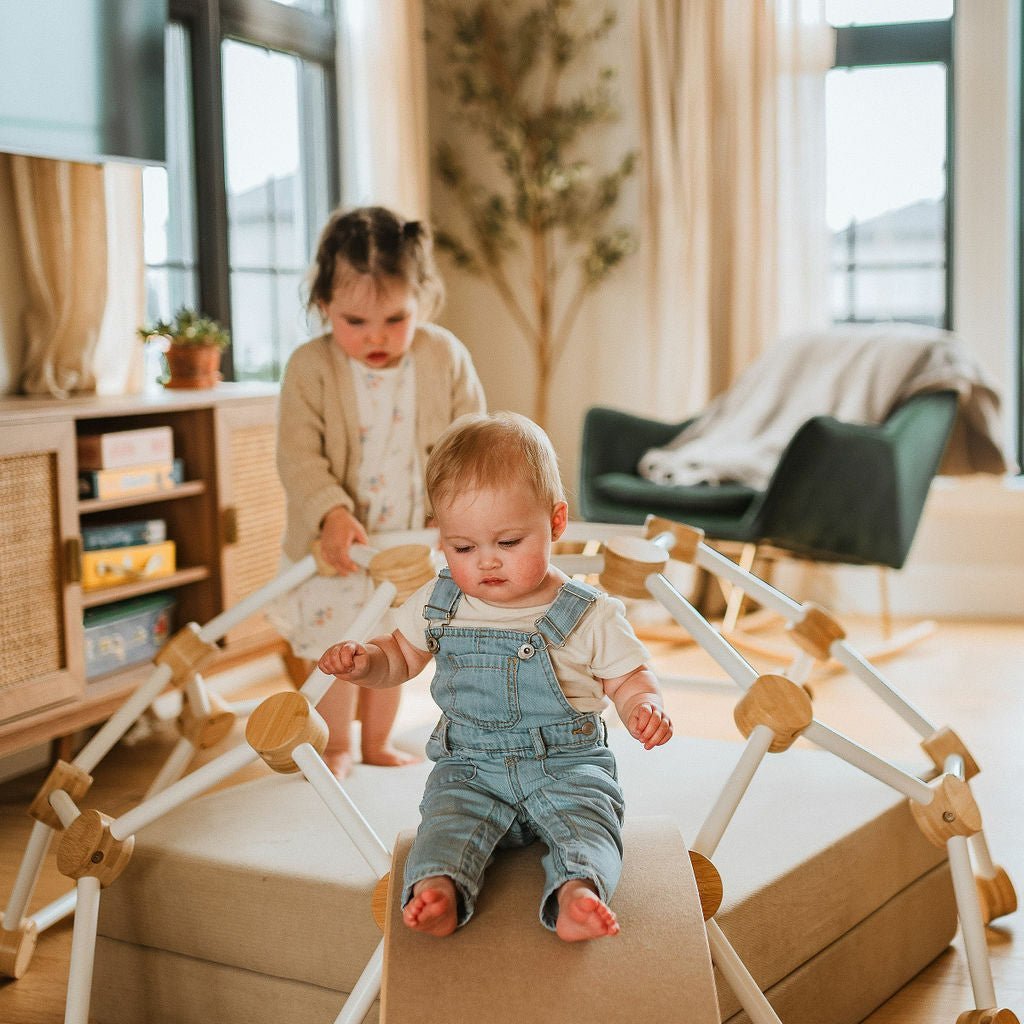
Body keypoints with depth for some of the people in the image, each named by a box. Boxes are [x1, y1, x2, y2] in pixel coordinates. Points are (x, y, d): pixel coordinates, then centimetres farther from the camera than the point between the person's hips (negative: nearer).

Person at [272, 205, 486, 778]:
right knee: (332, 647, 8)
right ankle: (337, 749, 29)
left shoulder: (447, 357, -10)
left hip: (413, 540, 3)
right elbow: (300, 458, -20)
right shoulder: (310, 368, -17)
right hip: (335, 546, -2)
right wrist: (333, 515, -35)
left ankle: (378, 743, 37)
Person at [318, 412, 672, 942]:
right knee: (448, 818, -26)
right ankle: (437, 890, -49)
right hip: (470, 767, 2)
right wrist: (365, 661, -2)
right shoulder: (437, 604, 5)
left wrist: (644, 708, -19)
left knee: (585, 820, -30)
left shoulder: (591, 614, -4)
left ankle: (576, 891, -53)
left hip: (568, 766, -2)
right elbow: (401, 655, 21)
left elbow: (627, 677, 4)